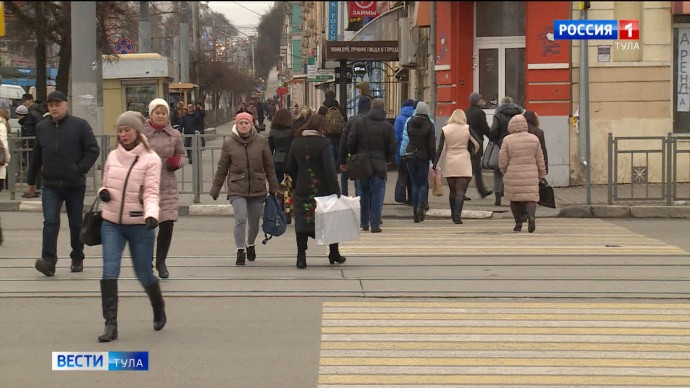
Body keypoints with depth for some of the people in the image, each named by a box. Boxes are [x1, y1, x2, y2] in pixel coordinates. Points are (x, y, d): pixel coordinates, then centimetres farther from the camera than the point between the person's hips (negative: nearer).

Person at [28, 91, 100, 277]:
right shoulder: (42, 127, 7)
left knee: (76, 224, 9)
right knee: (50, 221, -13)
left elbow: (93, 150, -6)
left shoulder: (80, 125, -4)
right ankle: (48, 261, -19)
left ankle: (77, 259, 24)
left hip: (75, 184, -2)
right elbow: (36, 156, 16)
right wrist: (31, 180, 20)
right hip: (50, 185, 2)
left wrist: (80, 170, -15)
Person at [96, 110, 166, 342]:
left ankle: (159, 311, 37)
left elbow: (151, 192, -13)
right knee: (109, 271, -12)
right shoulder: (113, 156, 9)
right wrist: (103, 192, -5)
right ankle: (110, 325, -12)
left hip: (139, 225, -3)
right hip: (112, 223, 3)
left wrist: (152, 214, -32)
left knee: (144, 274, 7)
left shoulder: (150, 159, -5)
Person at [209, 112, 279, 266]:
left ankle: (250, 245, 40)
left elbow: (269, 166, 6)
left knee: (254, 222, 12)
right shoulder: (229, 143, -1)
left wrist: (273, 188, 7)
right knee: (241, 219, -16)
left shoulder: (261, 141, 0)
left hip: (257, 189, 2)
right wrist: (215, 190, 6)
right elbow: (222, 169, 5)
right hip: (237, 189, -2)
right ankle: (240, 251, -8)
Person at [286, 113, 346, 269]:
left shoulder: (296, 143, 3)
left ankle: (301, 258, -1)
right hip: (322, 189, -3)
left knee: (302, 222, 5)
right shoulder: (323, 143, -12)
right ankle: (334, 254, 22)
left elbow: (290, 167, 7)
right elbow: (329, 169, -16)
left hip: (302, 190, 3)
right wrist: (335, 190, -13)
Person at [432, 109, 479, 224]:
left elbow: (440, 148, -2)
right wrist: (473, 155, 13)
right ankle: (457, 216, -14)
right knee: (461, 191, -4)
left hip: (449, 164, 2)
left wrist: (435, 164, -1)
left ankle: (453, 214, 25)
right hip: (463, 163, -2)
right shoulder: (467, 129, -2)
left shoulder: (445, 130, 0)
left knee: (452, 191, 15)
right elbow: (477, 144, -5)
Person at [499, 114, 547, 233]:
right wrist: (541, 175, 16)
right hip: (530, 175, 1)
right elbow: (540, 160, 6)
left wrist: (504, 172, 14)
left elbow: (503, 161, -4)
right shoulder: (534, 139, 1)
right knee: (530, 197, 2)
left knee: (514, 199, 13)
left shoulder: (507, 140, -7)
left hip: (513, 176, -1)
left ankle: (518, 223, 12)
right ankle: (531, 216, -24)